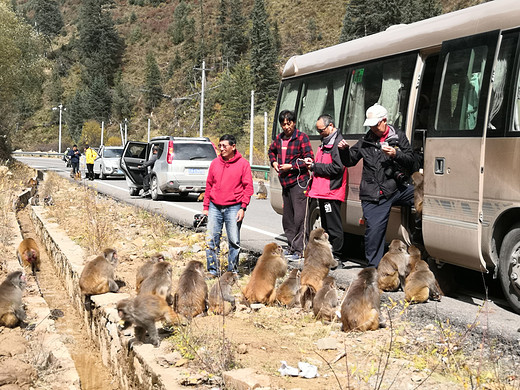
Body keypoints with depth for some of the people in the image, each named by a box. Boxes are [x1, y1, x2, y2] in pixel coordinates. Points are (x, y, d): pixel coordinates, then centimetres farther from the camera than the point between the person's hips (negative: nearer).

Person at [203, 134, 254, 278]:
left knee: (234, 241, 1)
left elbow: (248, 187, -2)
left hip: (233, 207, -3)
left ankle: (233, 270, 11)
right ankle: (213, 270, 10)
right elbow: (209, 185, 13)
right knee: (211, 240, 1)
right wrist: (206, 207, 9)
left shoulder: (243, 164, -1)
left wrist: (243, 207, -10)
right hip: (215, 207, 3)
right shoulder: (215, 163, 9)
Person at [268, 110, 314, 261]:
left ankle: (297, 250, -7)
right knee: (287, 217, 12)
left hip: (298, 182, -7)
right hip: (285, 182, 7)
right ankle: (291, 247, 22)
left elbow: (309, 159, -11)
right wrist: (274, 162, 14)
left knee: (299, 217, -9)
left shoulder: (301, 137, -7)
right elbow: (272, 150, 33)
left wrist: (291, 166, -14)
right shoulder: (279, 138, 12)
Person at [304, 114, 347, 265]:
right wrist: (313, 163, 9)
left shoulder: (338, 143, -13)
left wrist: (315, 167, -14)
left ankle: (336, 259, -1)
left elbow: (336, 168, -21)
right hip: (323, 191, 11)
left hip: (332, 191, -11)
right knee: (326, 226, 15)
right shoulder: (326, 142, 19)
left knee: (334, 227, -5)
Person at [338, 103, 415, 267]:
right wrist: (344, 150, 0)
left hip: (396, 188, 0)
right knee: (374, 230, -6)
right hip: (373, 195, 0)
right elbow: (350, 161, 20)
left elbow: (410, 162, 5)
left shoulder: (398, 137, 10)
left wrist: (395, 154, -12)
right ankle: (373, 267, 5)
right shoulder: (366, 141, 14)